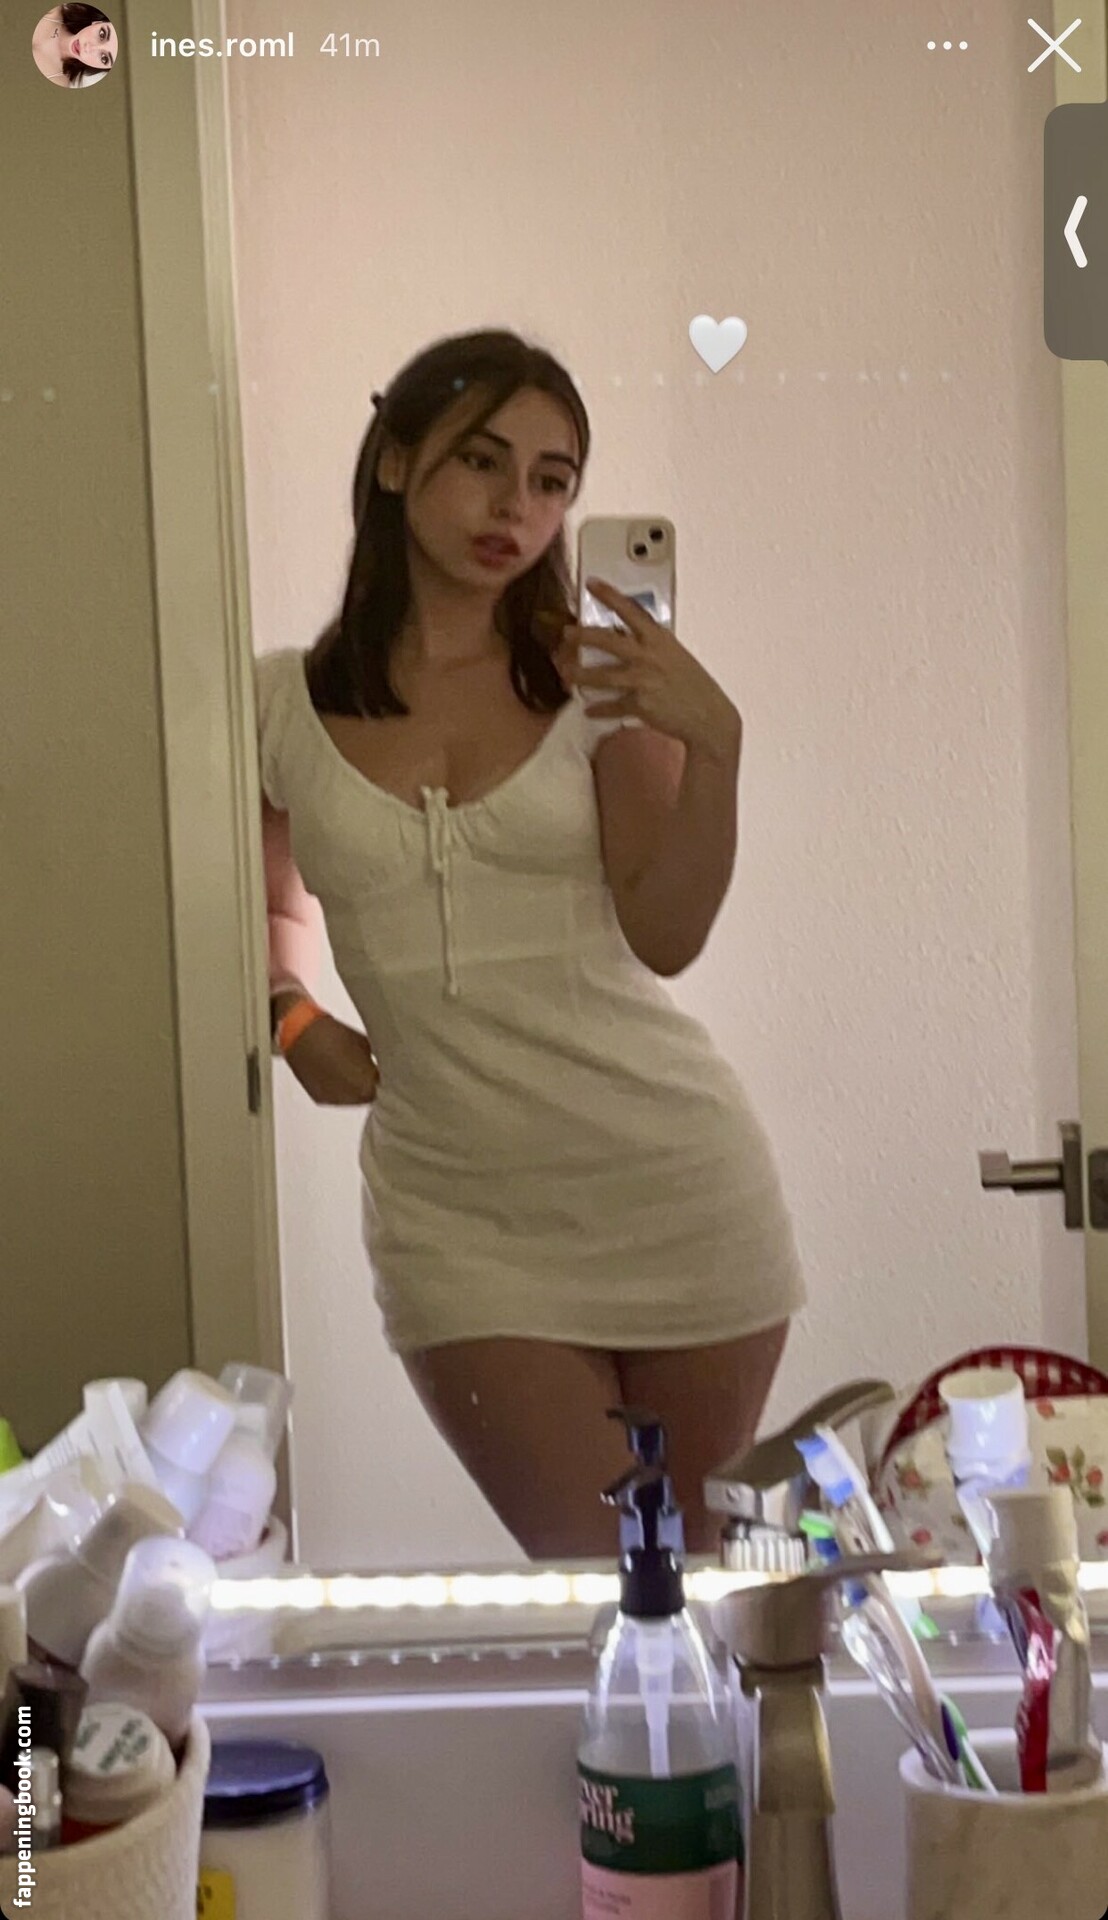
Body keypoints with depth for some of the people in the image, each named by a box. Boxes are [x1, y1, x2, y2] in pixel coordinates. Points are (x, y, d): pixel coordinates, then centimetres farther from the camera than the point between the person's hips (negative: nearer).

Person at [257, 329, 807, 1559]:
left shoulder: (602, 679, 0)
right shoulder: (283, 705, 2)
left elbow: (665, 937, -9)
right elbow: (274, 905, 21)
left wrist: (713, 743, -21)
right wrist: (291, 1012, 2)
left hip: (668, 1177, 0)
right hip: (458, 1211, 0)